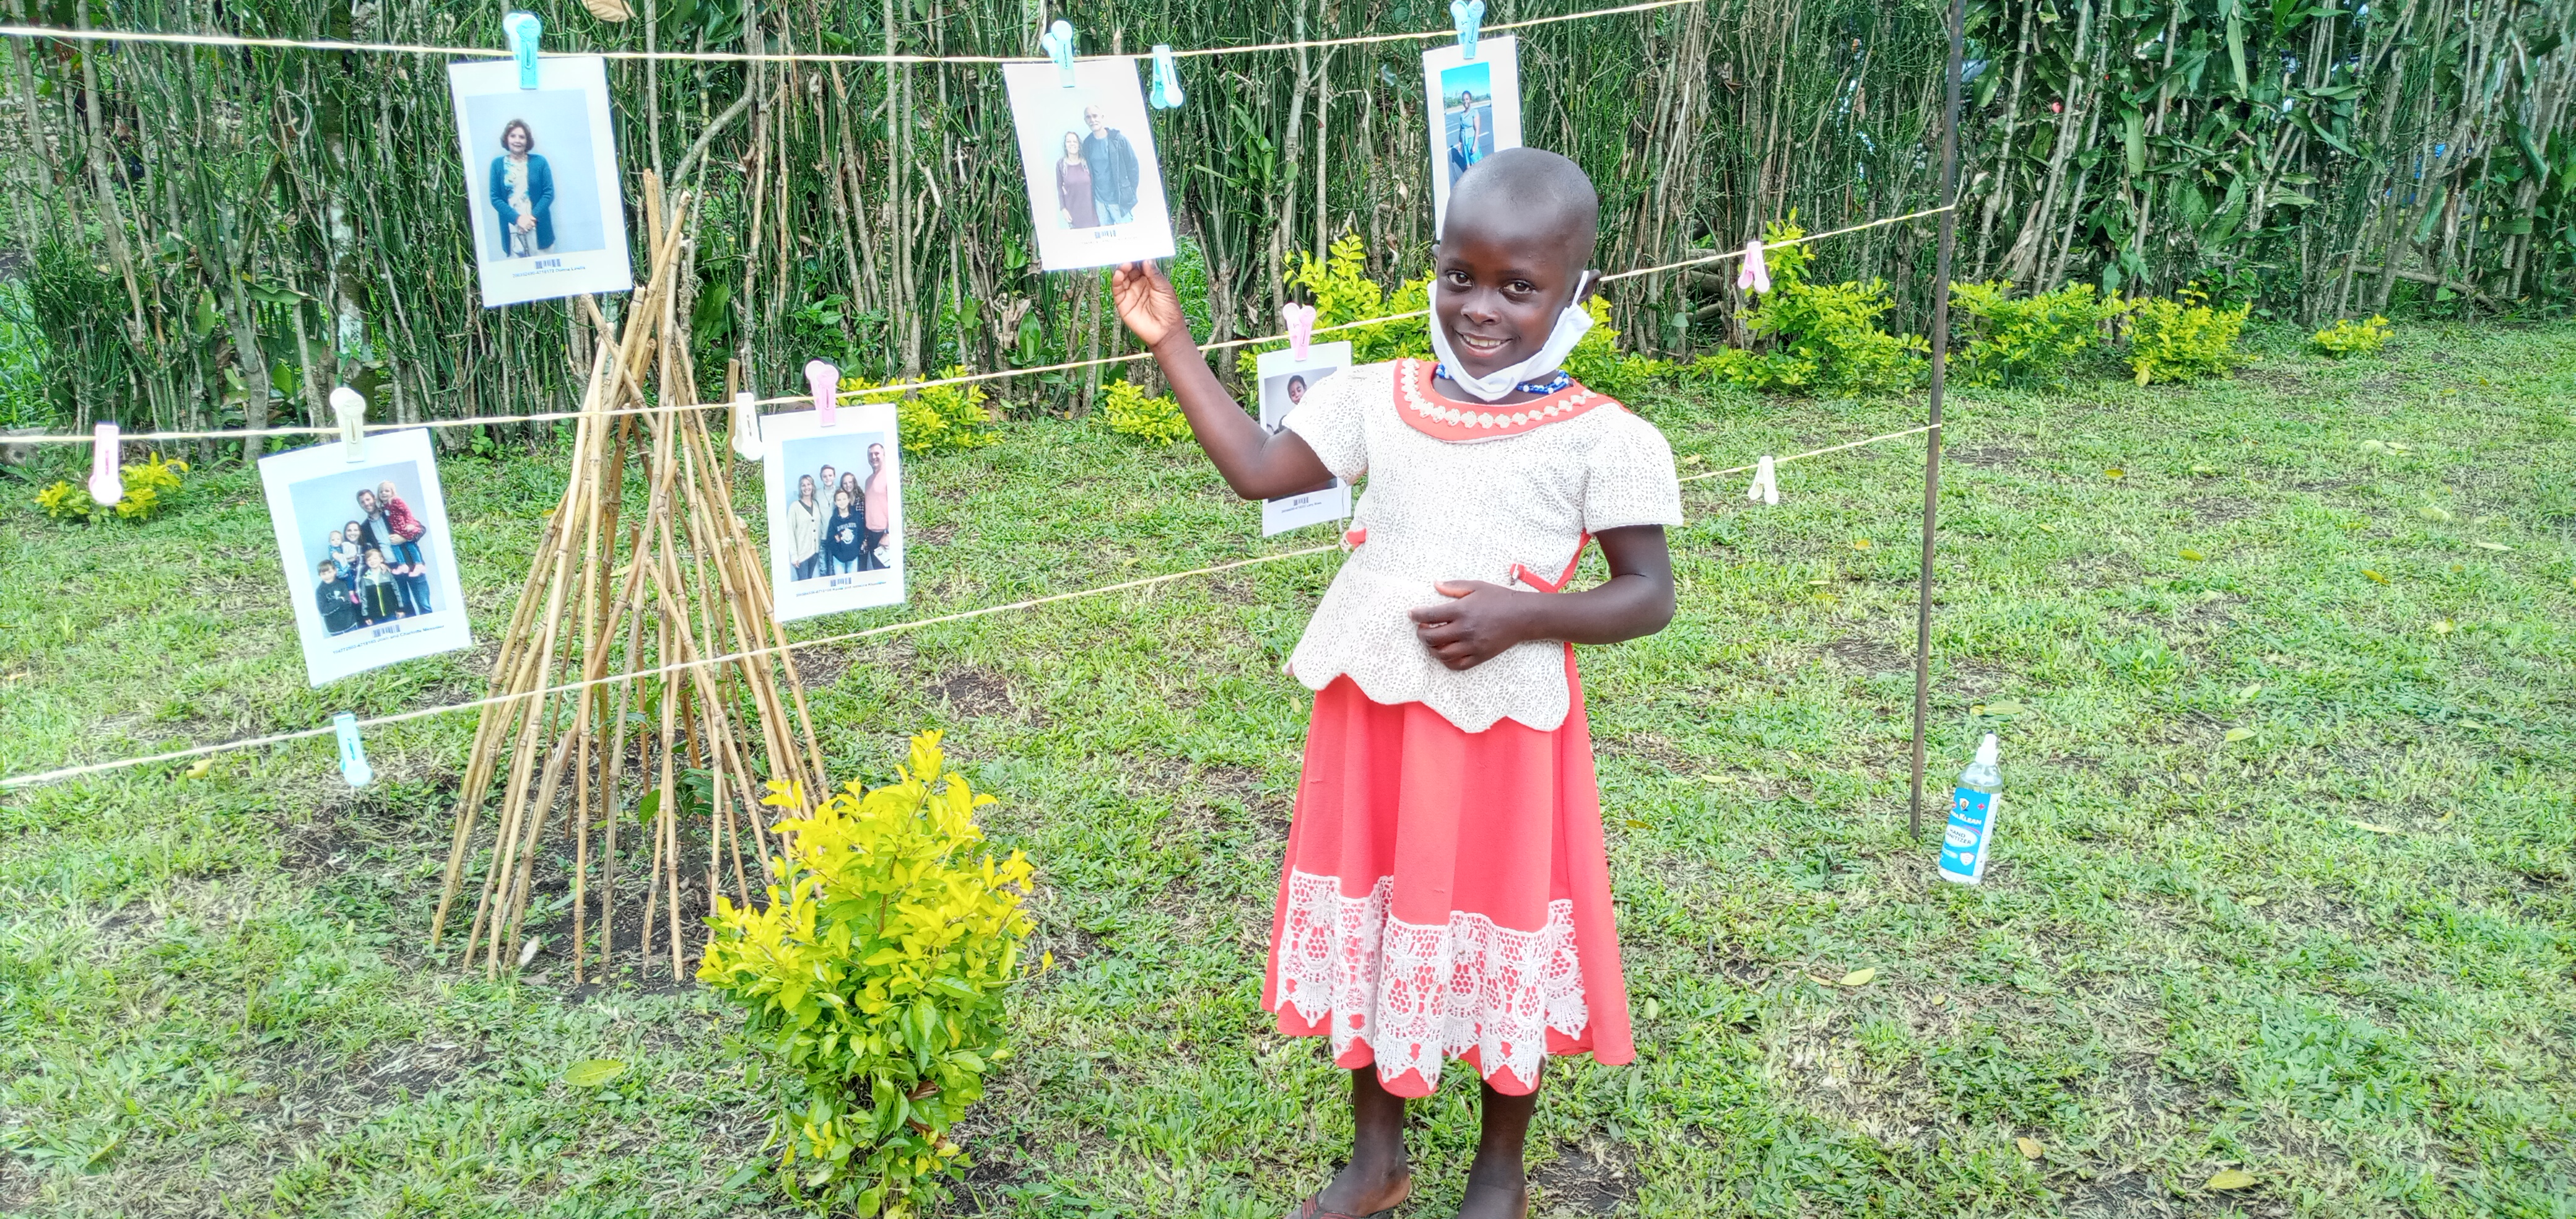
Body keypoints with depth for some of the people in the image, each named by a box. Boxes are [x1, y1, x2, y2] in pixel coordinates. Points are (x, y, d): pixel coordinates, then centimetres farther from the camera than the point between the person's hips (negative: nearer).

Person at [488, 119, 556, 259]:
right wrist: (517, 218, -13)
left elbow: (549, 193, 1)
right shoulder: (498, 164, 4)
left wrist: (532, 217, -12)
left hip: (538, 229, 0)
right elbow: (495, 199, 2)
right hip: (512, 230, 0)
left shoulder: (539, 162, 4)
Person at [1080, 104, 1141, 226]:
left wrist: (1130, 195, -6)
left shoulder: (1118, 139, -8)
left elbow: (1133, 167, -5)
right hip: (1100, 201, 4)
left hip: (1119, 200, -4)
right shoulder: (1087, 143, 4)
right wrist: (1092, 198, 7)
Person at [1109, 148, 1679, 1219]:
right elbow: (1255, 471, 3)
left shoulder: (1602, 440, -11)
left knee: (1501, 946, 12)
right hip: (1370, 715, 4)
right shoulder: (1379, 398, 1)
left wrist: (1523, 616, -22)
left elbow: (1649, 593, -7)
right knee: (1368, 931, 17)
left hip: (1503, 727, -4)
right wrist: (1171, 345, 0)